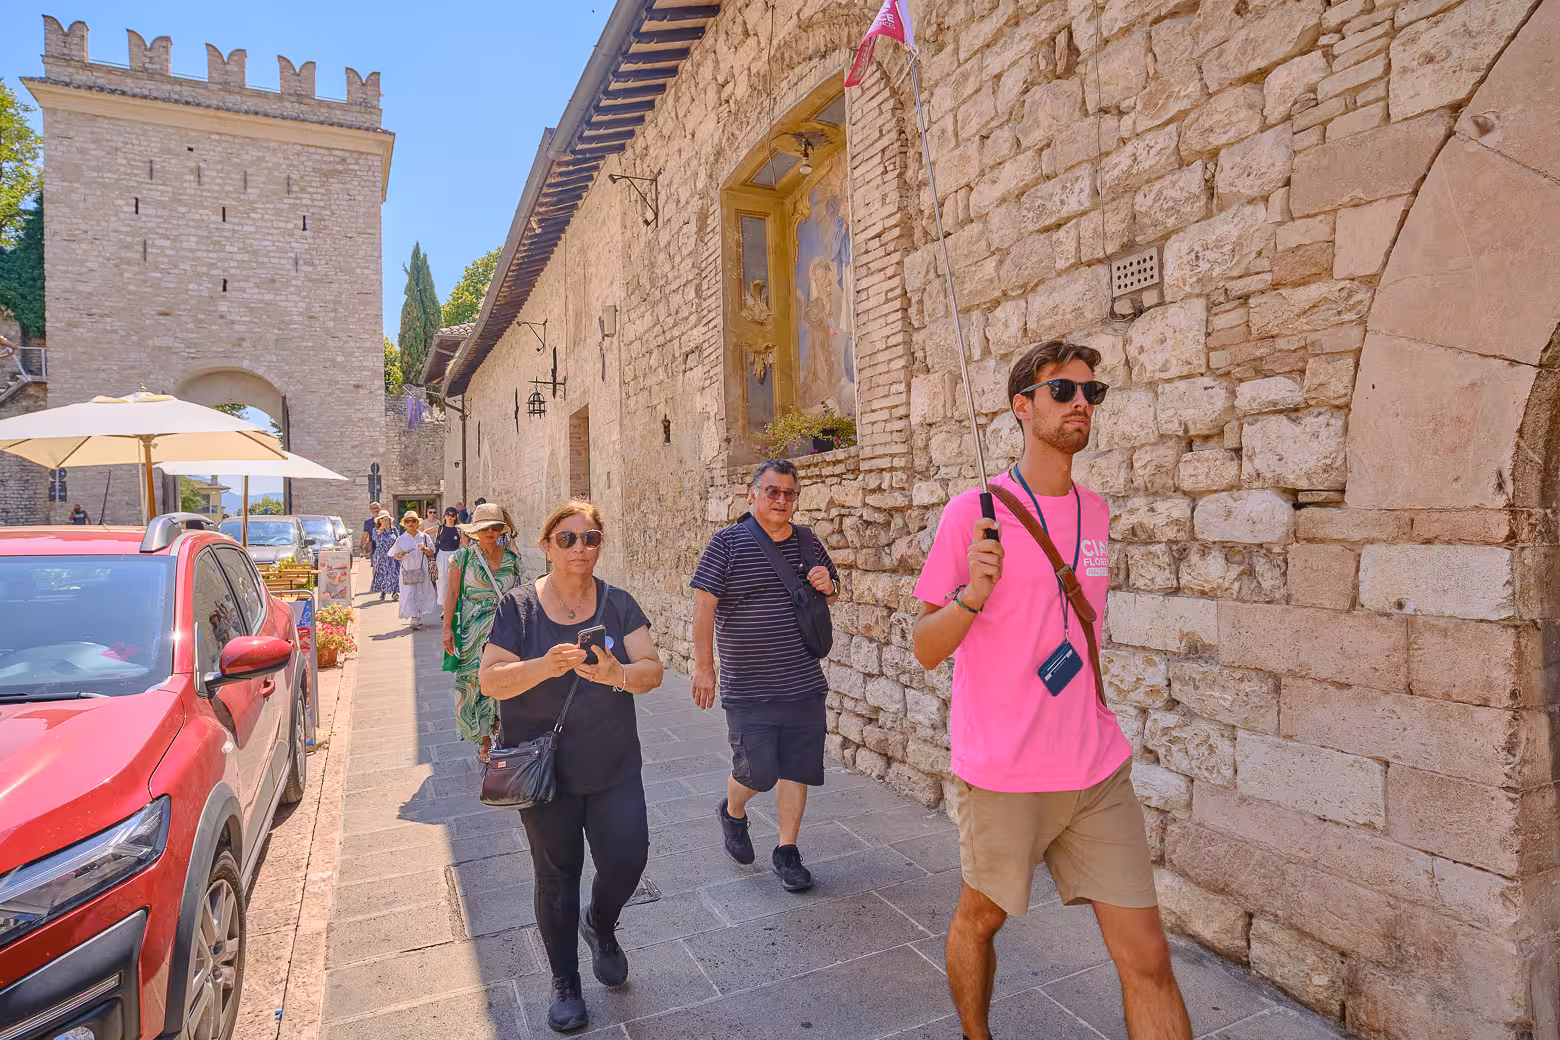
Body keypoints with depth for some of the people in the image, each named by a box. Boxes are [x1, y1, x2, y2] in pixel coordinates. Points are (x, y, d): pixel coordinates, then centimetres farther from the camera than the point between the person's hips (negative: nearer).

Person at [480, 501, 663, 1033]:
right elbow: (491, 679, -12)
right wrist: (545, 666, -30)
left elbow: (652, 669, -8)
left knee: (627, 858, -4)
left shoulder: (618, 604, -2)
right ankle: (565, 984, 34)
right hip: (544, 767, -1)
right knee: (556, 875, 11)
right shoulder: (519, 606, -6)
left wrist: (617, 673, -30)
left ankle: (600, 925, 32)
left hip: (613, 766, 1)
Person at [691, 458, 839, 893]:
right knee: (757, 770, -1)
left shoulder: (807, 541, 8)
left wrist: (827, 585, -4)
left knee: (796, 769, 8)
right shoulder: (728, 543, -6)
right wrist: (703, 665, -12)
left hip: (804, 683, 4)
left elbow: (834, 592, 20)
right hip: (749, 688, -4)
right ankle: (732, 811, 33)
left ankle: (787, 852, 26)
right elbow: (704, 604, -8)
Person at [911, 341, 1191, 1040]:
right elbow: (924, 650, -9)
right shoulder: (972, 513, -11)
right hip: (999, 773, -4)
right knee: (979, 919, 17)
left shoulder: (1095, 512, 7)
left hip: (1098, 772, 5)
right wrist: (970, 595, -26)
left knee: (1146, 955, 5)